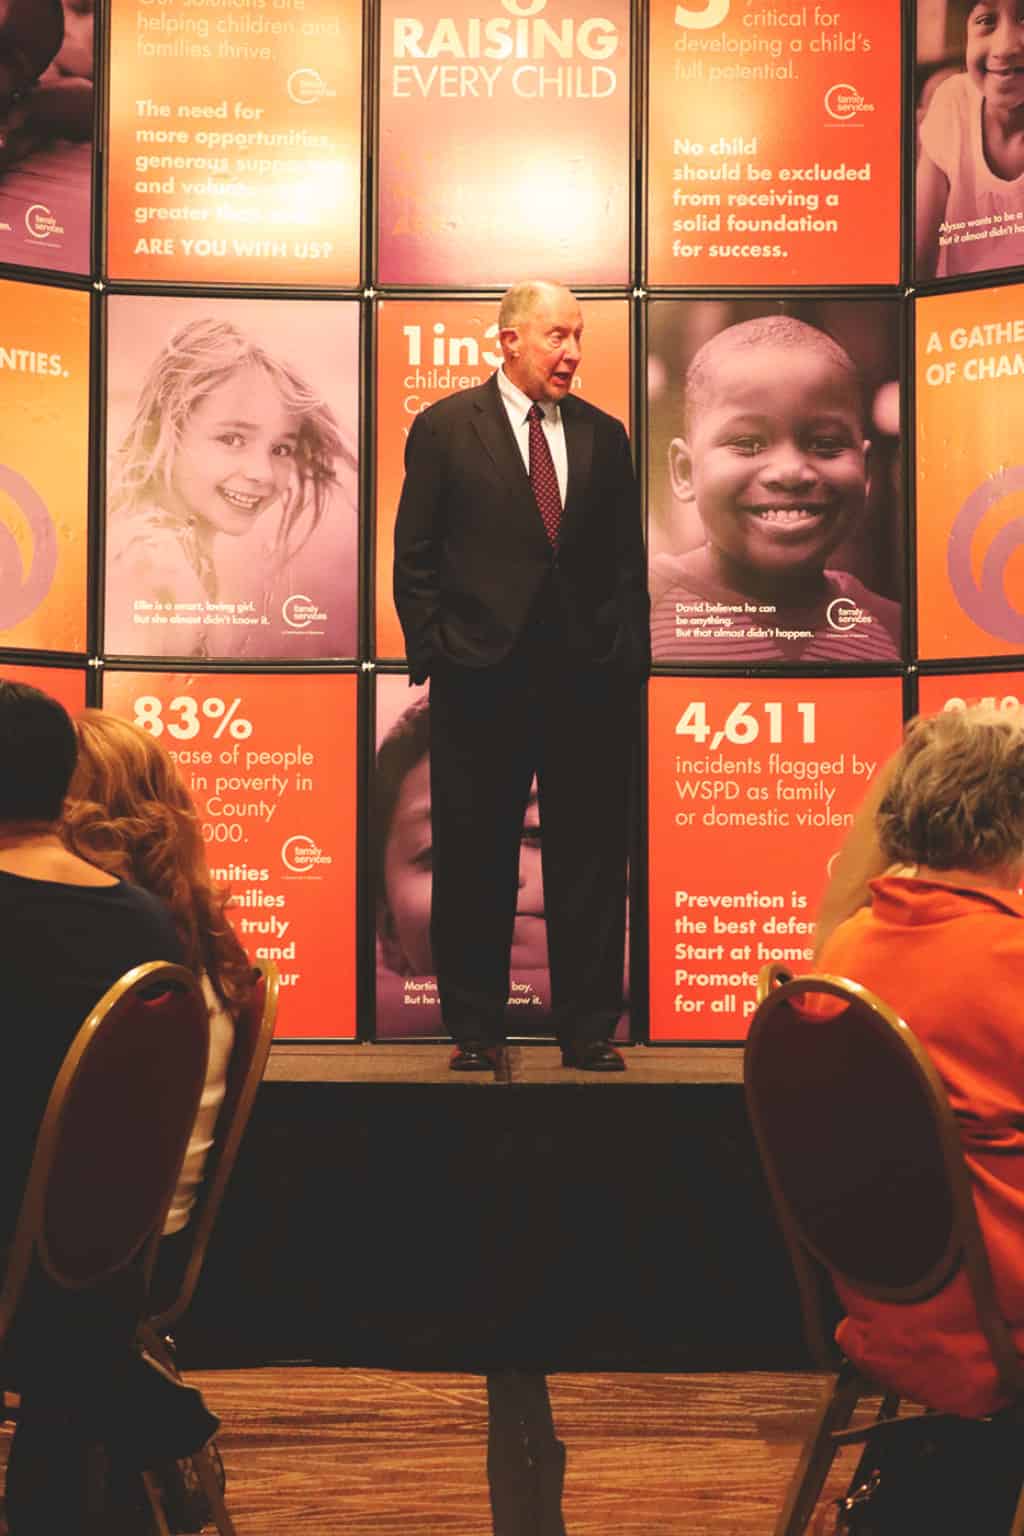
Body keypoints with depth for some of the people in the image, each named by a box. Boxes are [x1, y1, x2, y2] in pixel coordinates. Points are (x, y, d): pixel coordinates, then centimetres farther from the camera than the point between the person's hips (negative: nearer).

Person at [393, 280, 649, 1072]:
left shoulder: (604, 435, 12)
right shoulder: (444, 428, 3)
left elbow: (627, 563, 13)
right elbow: (415, 560, 2)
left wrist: (629, 661, 4)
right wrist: (435, 655, -5)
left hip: (589, 680, 3)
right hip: (481, 680, -2)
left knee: (591, 864, 6)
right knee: (475, 865, 5)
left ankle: (589, 1031, 17)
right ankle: (476, 1030, 17)